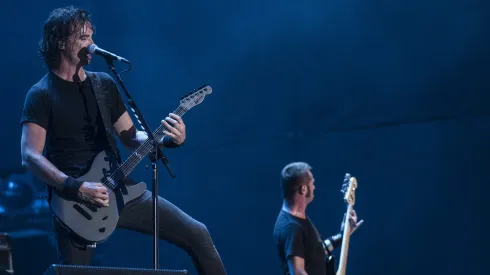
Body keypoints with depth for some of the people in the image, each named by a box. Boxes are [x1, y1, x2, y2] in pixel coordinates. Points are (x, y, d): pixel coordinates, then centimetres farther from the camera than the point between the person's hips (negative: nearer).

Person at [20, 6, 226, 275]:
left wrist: (169, 139, -7)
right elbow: (30, 156, -16)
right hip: (75, 201, -5)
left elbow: (130, 136, 13)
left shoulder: (104, 84, 10)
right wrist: (77, 187, -27)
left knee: (196, 234, 0)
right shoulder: (41, 95, -7)